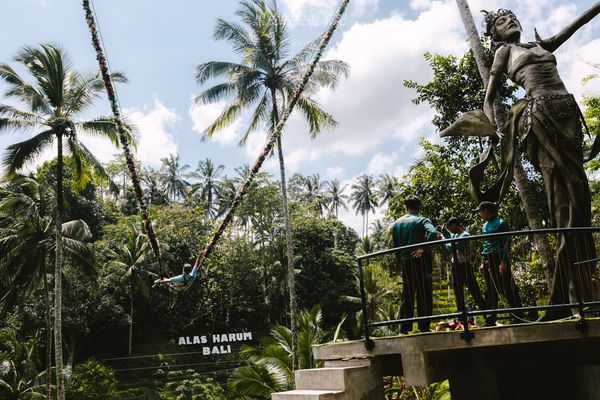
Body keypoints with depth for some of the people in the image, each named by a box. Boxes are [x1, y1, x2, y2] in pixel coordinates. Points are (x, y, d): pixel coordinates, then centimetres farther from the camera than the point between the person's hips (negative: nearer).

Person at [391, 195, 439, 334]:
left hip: (405, 262, 4)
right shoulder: (422, 220, -4)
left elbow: (395, 247, 10)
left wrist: (399, 265, 14)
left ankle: (405, 327, 10)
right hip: (420, 261, -4)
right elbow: (432, 233, -25)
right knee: (424, 294, 4)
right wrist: (423, 248, -16)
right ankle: (424, 326, 6)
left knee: (407, 295, 10)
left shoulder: (396, 223, 10)